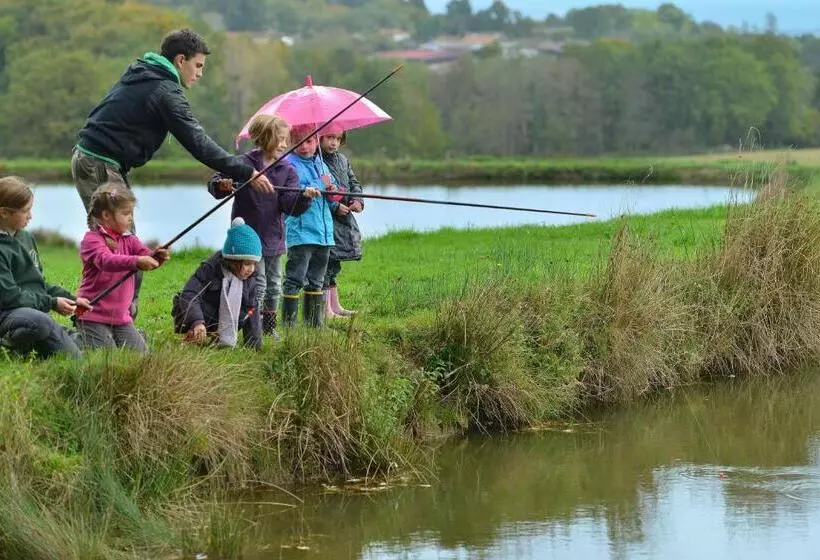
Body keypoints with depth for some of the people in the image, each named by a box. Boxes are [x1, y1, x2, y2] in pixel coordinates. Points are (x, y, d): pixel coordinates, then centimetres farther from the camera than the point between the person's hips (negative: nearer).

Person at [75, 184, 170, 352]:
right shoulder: (92, 239, -13)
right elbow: (105, 260, -32)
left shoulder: (129, 240, 10)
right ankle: (78, 340, 15)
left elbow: (145, 255, -5)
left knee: (141, 354, 3)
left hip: (121, 316, 7)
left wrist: (157, 256, -30)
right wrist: (136, 262, -46)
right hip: (93, 316, -7)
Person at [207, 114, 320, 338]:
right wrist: (221, 185, -27)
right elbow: (214, 184, -4)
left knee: (274, 285, 13)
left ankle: (269, 328, 26)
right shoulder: (243, 164, -8)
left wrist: (304, 196, -26)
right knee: (258, 284, -8)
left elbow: (290, 205, -7)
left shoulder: (286, 170, 3)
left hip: (273, 236, 5)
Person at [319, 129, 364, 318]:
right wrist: (335, 206, -21)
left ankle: (335, 306, 22)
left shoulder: (342, 160, 14)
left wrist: (358, 200, -1)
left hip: (343, 219, 8)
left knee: (333, 264, 15)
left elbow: (354, 182, 19)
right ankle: (326, 309, -3)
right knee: (326, 262, -6)